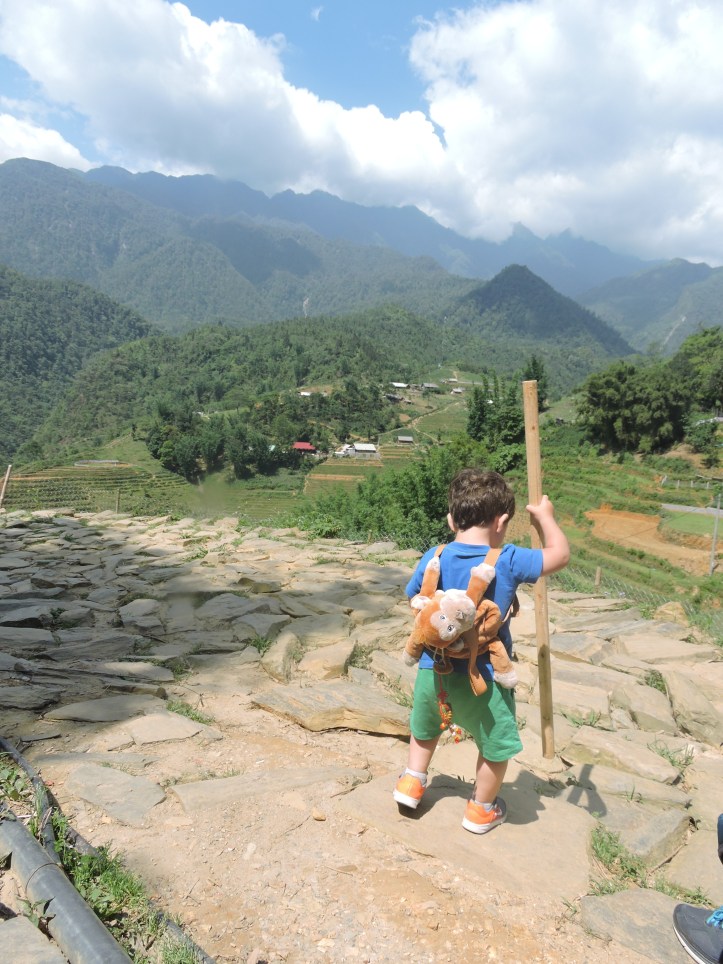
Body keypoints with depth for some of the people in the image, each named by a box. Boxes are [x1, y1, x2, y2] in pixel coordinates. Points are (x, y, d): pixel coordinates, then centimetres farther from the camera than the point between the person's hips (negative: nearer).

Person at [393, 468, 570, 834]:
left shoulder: (434, 558, -6)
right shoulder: (508, 560, -17)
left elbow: (413, 600, 10)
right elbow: (560, 554, -3)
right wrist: (545, 517, 12)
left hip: (433, 669, 3)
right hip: (483, 677, -3)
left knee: (426, 728, 32)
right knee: (496, 743, 22)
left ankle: (412, 782, 42)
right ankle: (481, 810, 38)